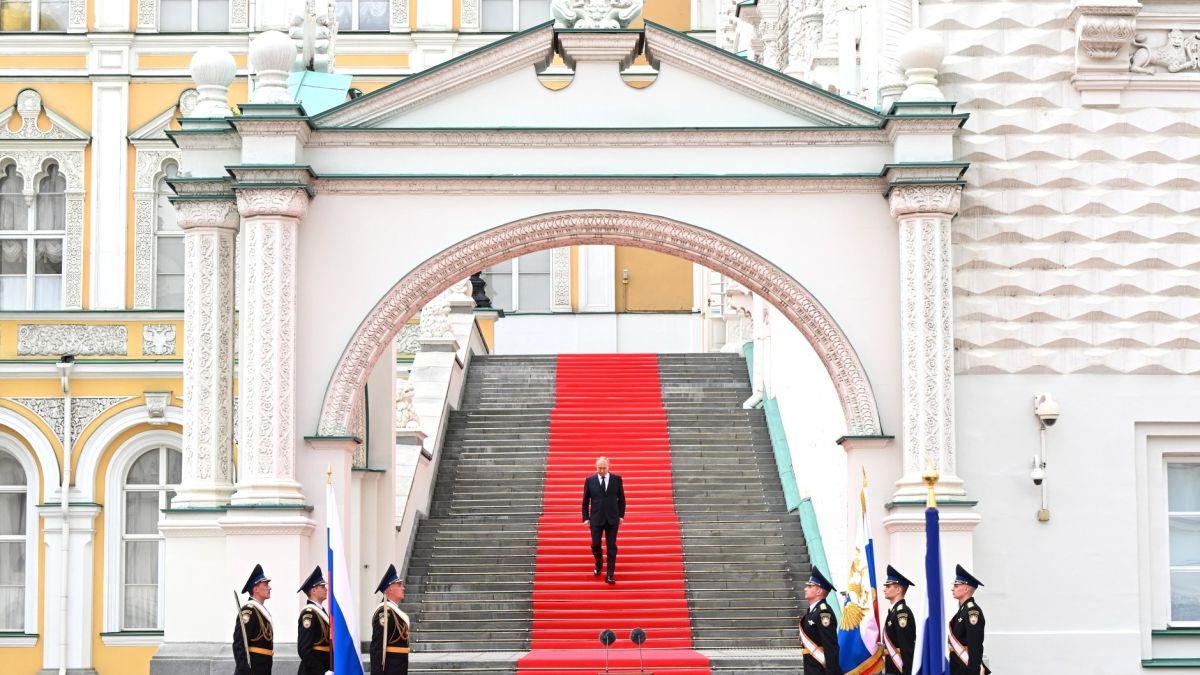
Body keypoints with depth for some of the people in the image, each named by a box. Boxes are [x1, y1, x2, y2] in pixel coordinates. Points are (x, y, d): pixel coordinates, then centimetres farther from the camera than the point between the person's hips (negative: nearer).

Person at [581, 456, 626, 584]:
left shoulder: (617, 479, -1)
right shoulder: (590, 480, -1)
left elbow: (621, 499, 6)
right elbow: (586, 501, 4)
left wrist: (621, 515, 2)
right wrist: (586, 518, -1)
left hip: (612, 519, 0)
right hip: (596, 519, 0)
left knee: (611, 546, -1)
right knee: (595, 545, 4)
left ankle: (610, 575, 2)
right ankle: (598, 564, 34)